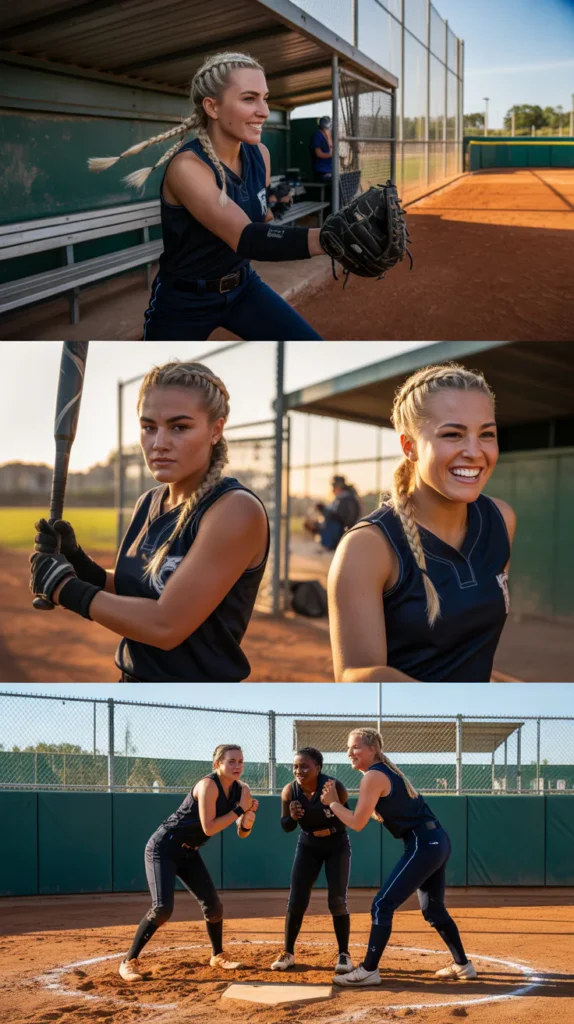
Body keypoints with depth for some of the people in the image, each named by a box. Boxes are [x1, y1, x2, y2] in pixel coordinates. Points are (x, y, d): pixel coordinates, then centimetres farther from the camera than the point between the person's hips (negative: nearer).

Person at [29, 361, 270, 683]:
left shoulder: (237, 510, -19)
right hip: (133, 679, 7)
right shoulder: (149, 504, 4)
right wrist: (76, 561, -4)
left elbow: (165, 625, -24)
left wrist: (65, 588, -14)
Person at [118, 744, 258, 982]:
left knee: (213, 906, 4)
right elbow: (209, 828, -29)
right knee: (162, 908, -21)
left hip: (189, 853, 8)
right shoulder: (208, 786, -24)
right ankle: (129, 962, -10)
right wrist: (239, 809, -24)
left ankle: (217, 955, 27)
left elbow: (242, 833, 4)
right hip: (163, 848, -8)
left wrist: (248, 817, -17)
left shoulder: (241, 790, -1)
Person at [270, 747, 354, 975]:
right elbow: (286, 827, -11)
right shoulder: (289, 791, -20)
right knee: (296, 900, -3)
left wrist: (333, 829, -33)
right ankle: (288, 953, 10)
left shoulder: (333, 786, -29)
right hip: (308, 846, 3)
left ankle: (344, 955, 0)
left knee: (337, 901, -10)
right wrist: (292, 817, -31)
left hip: (337, 846, -3)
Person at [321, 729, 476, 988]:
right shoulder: (388, 771, 19)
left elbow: (357, 823, -12)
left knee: (382, 905, -9)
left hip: (423, 845, -10)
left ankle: (368, 971, -9)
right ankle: (462, 965, 30)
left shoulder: (373, 777, -10)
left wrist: (332, 803, 2)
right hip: (438, 841, 10)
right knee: (433, 909, 22)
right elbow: (379, 813, 23)